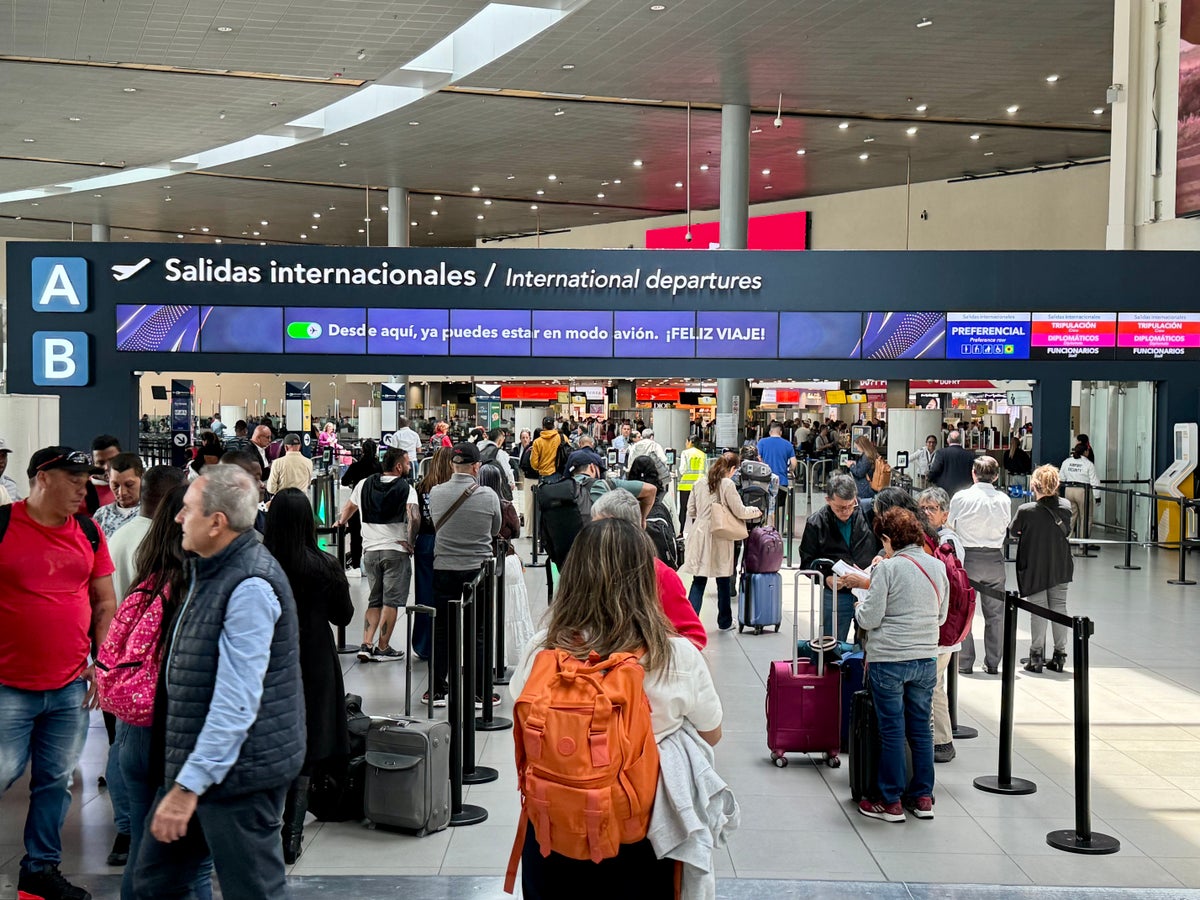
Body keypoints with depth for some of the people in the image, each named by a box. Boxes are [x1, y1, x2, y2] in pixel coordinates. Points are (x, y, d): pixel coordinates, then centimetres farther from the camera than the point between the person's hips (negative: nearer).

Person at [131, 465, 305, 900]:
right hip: (193, 764, 10)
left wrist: (189, 786, -25)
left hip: (237, 772, -10)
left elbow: (236, 702, -26)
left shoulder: (250, 587, -22)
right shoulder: (210, 569, 11)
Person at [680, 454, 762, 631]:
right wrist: (756, 511, 11)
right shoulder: (727, 484, -9)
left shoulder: (699, 484, 6)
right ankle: (724, 622, 24)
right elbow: (739, 511, -7)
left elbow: (691, 511, 10)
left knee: (698, 581, 4)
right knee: (724, 582, 12)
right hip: (720, 538, -3)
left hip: (700, 535, 4)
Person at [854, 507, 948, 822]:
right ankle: (922, 797, 22)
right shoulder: (938, 566, 4)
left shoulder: (888, 568, -14)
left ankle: (890, 802, 11)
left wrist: (859, 607, 8)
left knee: (892, 731, 3)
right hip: (926, 658, 5)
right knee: (921, 728, 14)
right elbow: (941, 616, 14)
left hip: (890, 659, -5)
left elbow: (869, 619, -12)